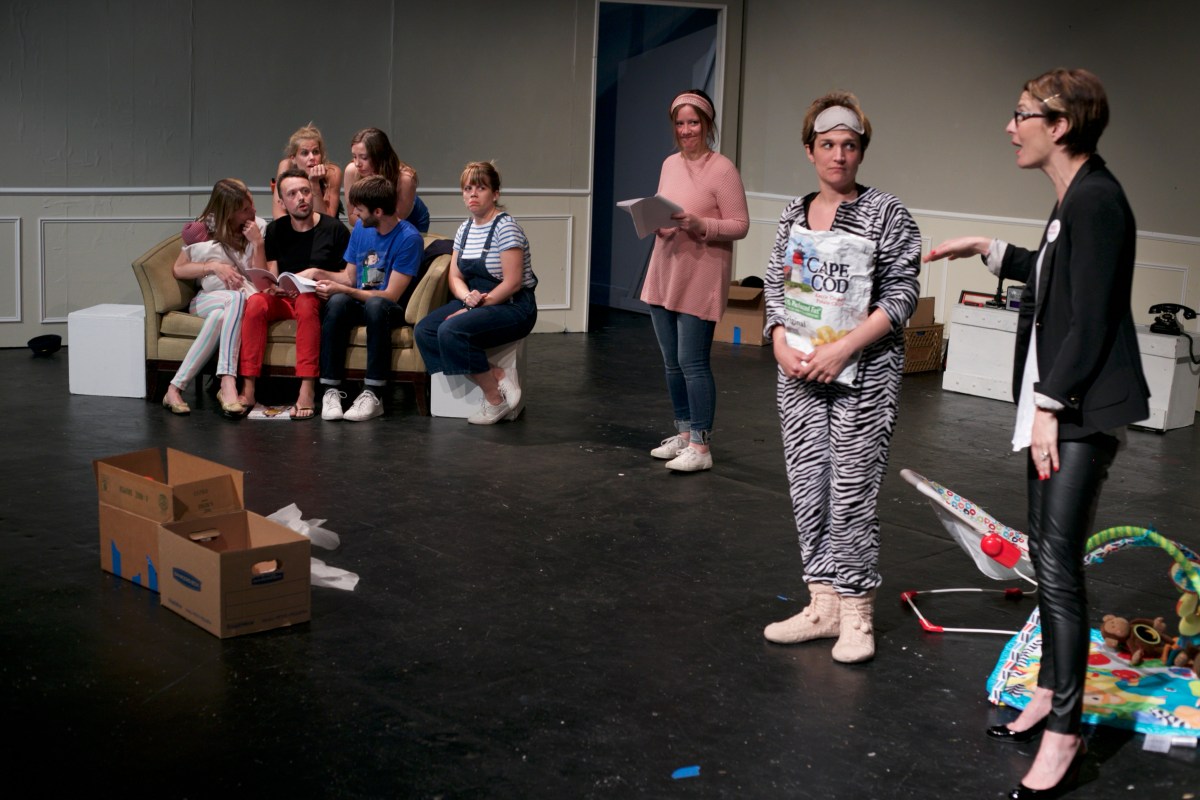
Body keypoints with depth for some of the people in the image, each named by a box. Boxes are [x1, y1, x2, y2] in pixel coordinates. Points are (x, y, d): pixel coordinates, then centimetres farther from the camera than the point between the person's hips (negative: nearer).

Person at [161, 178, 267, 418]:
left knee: (219, 317, -38)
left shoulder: (258, 228, 4)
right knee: (238, 297, -37)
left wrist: (258, 243, -13)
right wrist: (214, 267, -15)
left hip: (238, 303, 1)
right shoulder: (204, 230, 1)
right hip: (206, 300, -1)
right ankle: (227, 385, -43)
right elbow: (177, 270, 0)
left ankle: (175, 388, -45)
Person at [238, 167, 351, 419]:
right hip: (283, 300, 3)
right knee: (255, 302, -30)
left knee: (306, 301, -39)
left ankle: (307, 391, -45)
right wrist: (274, 287, -13)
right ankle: (248, 390, -33)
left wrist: (315, 273, -14)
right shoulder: (276, 230, 13)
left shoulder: (334, 229, 1)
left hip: (318, 299, -3)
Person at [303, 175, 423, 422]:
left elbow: (391, 295, -15)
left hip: (393, 310, -5)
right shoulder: (361, 228, 7)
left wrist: (342, 289, -16)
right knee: (337, 303, -31)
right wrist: (318, 273, 1)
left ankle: (372, 393, -37)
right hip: (359, 303, 5)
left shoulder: (409, 238, -13)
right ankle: (331, 390, -32)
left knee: (376, 305, -40)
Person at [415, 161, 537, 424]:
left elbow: (512, 283, -18)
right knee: (424, 331, -14)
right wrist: (467, 297, -13)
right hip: (476, 301, 8)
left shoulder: (506, 227, -14)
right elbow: (455, 277, 9)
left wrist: (479, 303, -18)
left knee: (451, 331, -30)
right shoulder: (465, 229, 11)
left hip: (513, 307, -8)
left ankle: (495, 399, -14)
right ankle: (499, 377, -15)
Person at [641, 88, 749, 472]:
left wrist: (700, 226, -25)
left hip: (700, 280, -7)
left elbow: (740, 225, -11)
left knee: (692, 362, -8)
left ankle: (700, 447, -1)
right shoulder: (670, 164, 11)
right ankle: (683, 434, 25)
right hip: (664, 274, 7)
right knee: (671, 362, 12)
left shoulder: (722, 169, -10)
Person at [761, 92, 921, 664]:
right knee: (808, 487, 7)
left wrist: (843, 349, -18)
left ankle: (855, 612, 9)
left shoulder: (885, 214, -5)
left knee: (851, 492, -4)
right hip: (800, 375, 5)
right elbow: (775, 285, 11)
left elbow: (901, 296, -9)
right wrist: (782, 344, -6)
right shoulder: (795, 214, 10)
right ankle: (822, 605, 19)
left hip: (864, 375, -5)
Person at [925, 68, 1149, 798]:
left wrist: (1048, 406, -19)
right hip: (1057, 402, 10)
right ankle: (1051, 695, 27)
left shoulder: (1096, 200, -16)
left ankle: (1064, 736, -3)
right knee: (1048, 558, 15)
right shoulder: (1074, 198, 14)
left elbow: (1090, 319, -20)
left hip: (1084, 410, -10)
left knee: (1059, 566, -10)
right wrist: (989, 251, 28)